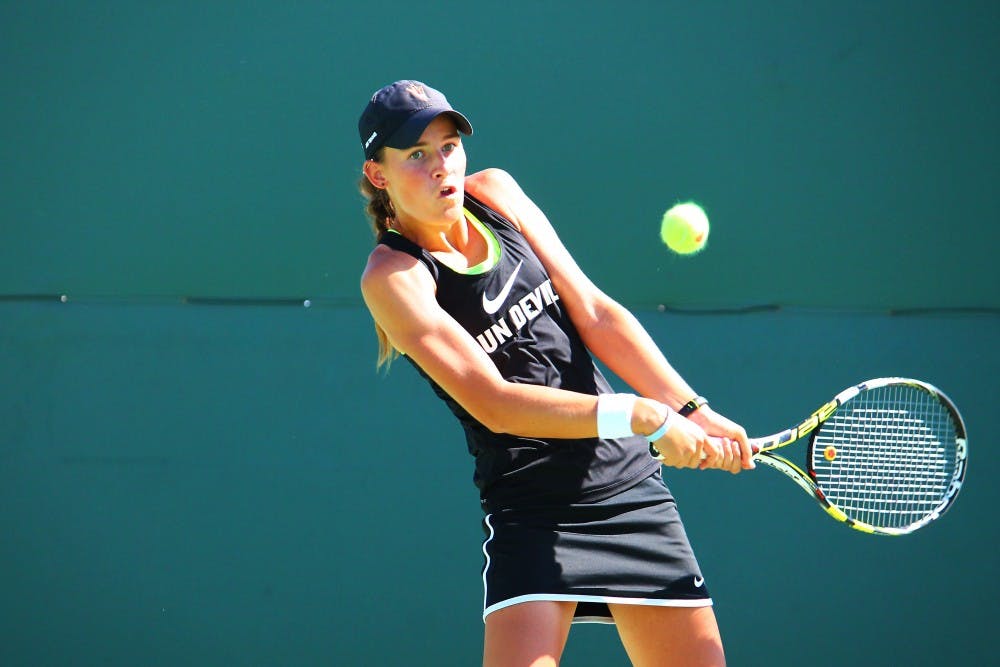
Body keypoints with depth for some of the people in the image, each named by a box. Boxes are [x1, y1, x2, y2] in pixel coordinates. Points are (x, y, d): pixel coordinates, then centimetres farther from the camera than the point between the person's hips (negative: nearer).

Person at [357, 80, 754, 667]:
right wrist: (641, 416, -25)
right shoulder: (393, 277, -11)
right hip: (531, 512, -5)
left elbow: (595, 313, 3)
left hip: (634, 486, 5)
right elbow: (495, 404, -19)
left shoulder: (495, 194, 5)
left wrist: (691, 410, -9)